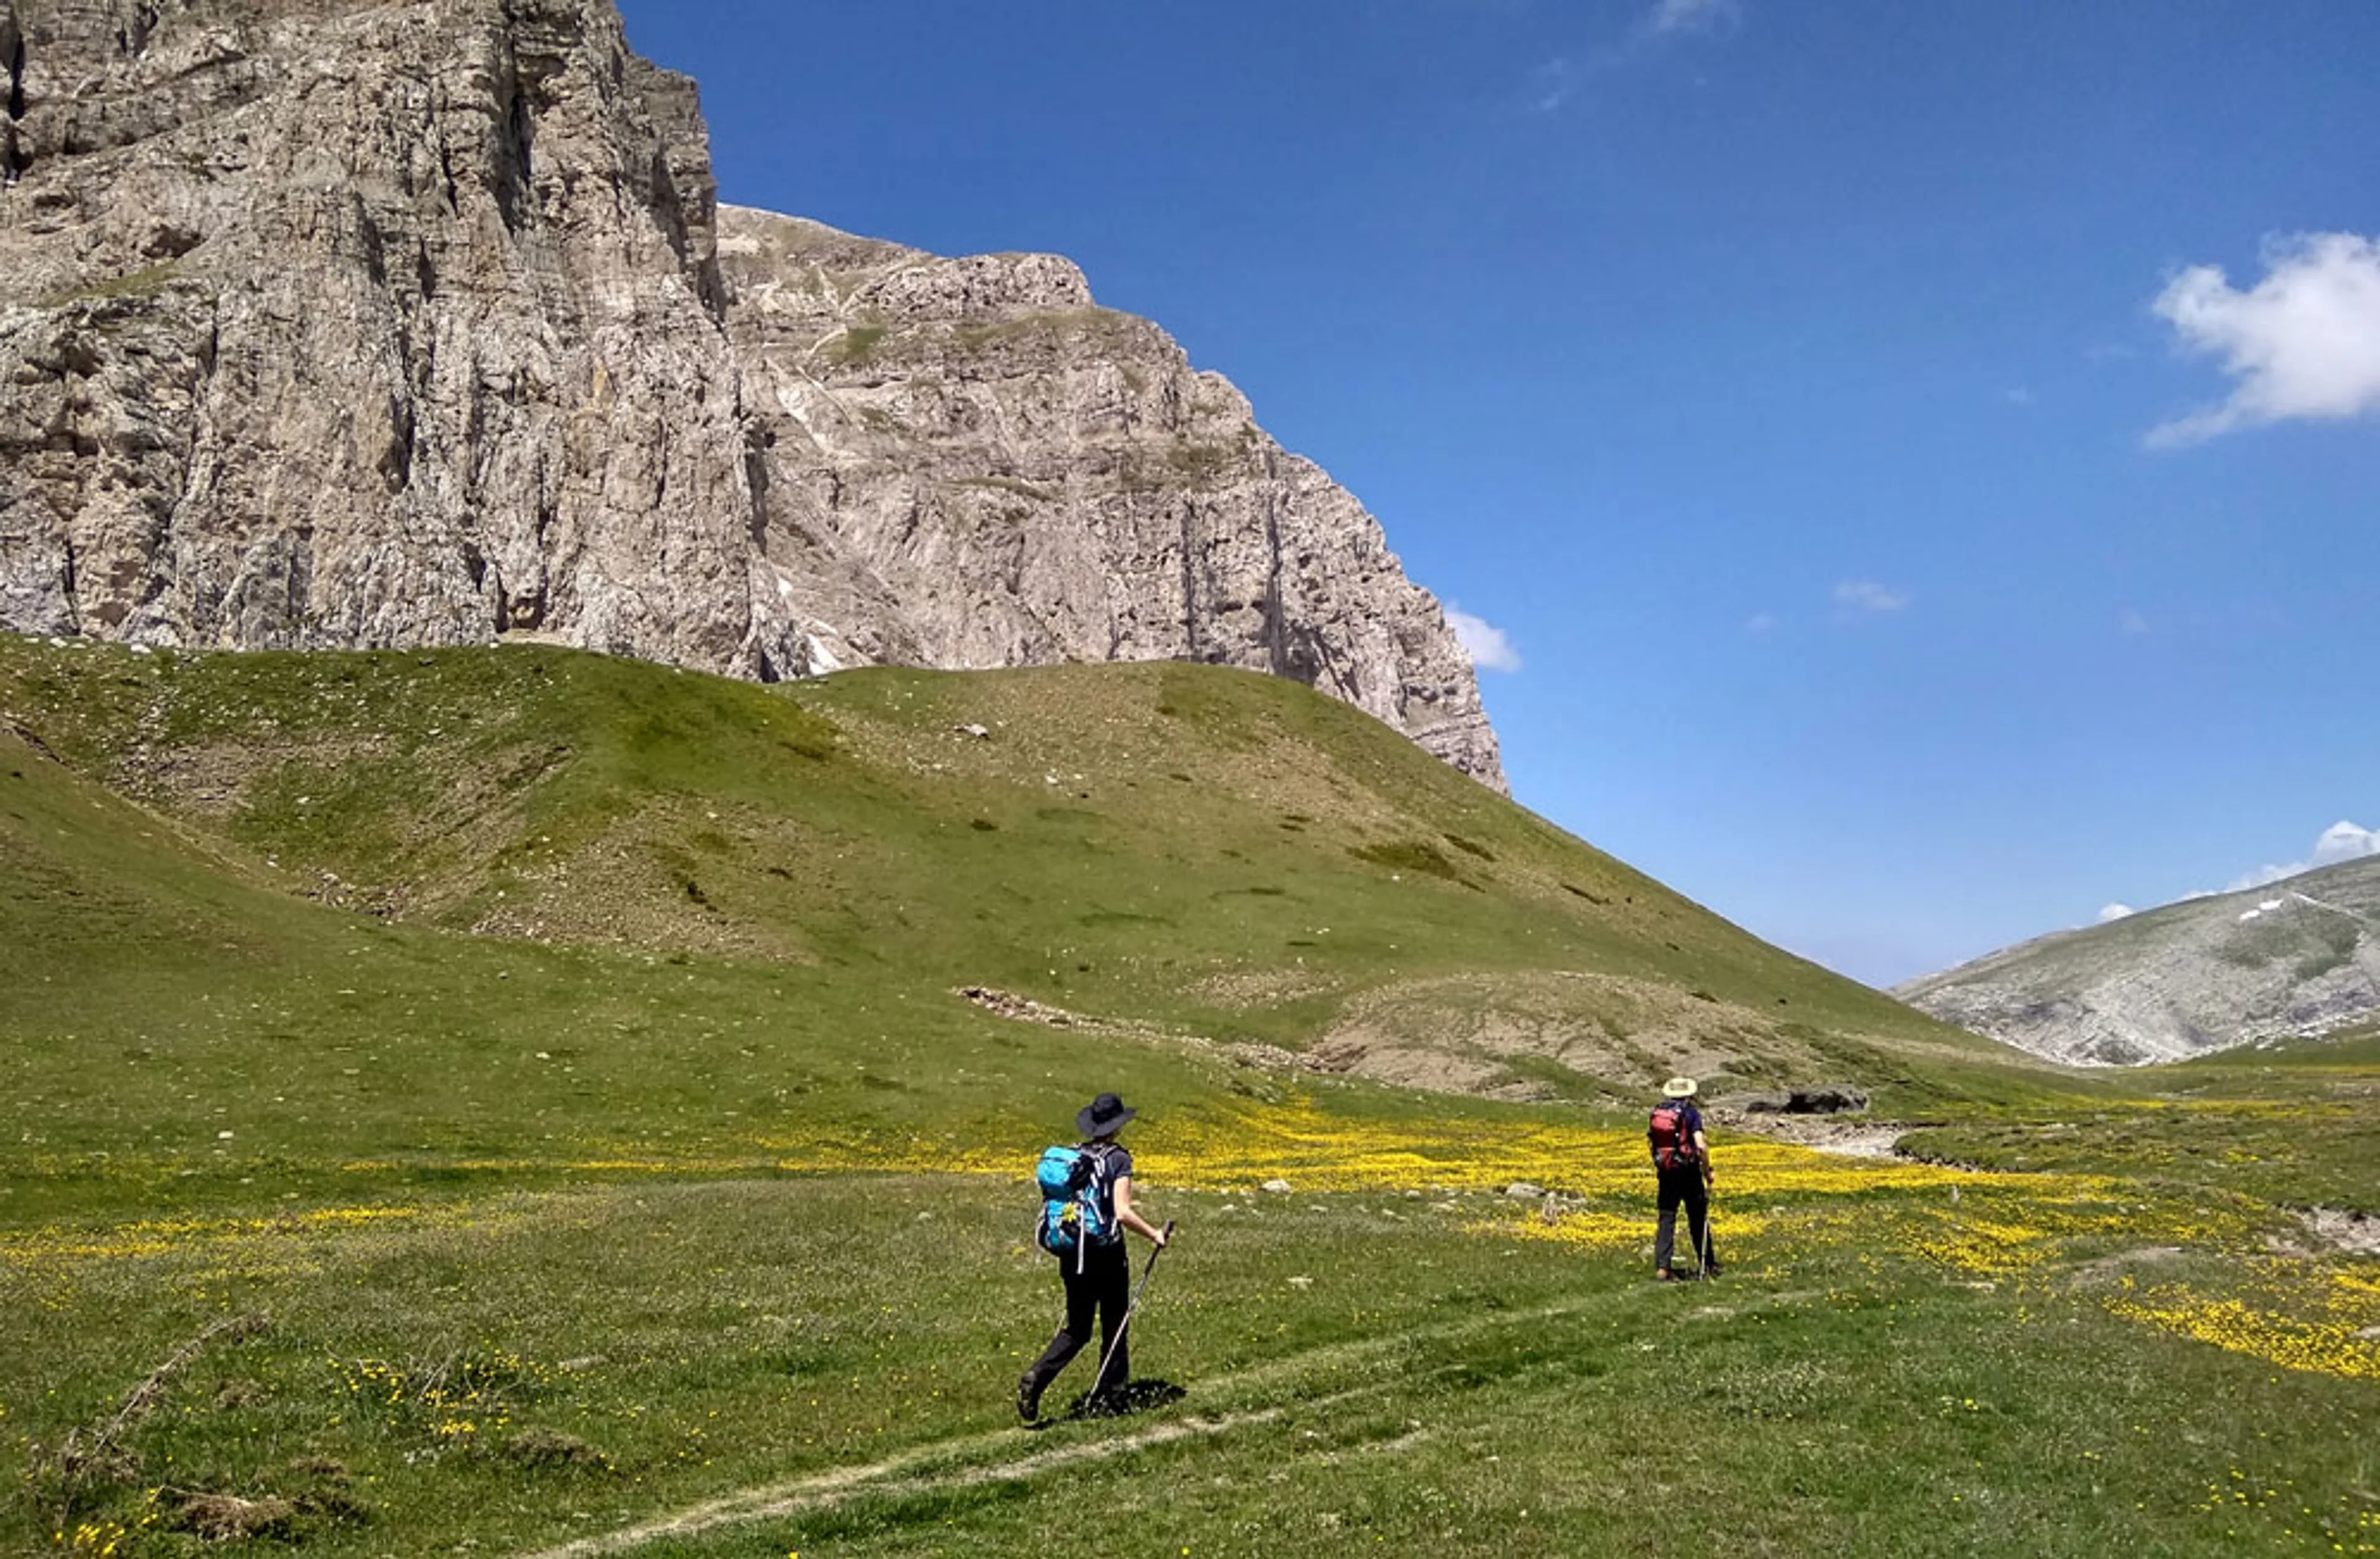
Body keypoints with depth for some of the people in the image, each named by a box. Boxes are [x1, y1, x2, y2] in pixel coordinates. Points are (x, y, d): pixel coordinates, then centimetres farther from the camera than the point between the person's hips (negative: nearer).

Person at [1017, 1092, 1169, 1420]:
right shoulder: (1118, 1159, -12)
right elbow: (1123, 1213, -20)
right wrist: (1154, 1235, -7)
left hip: (1073, 1254, 5)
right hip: (1107, 1255, -5)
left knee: (1076, 1330, 12)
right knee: (1114, 1328, 13)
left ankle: (1036, 1377, -9)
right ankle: (1108, 1396, 21)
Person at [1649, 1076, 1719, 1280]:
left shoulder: (1657, 1112, 4)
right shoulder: (1691, 1113, -11)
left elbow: (1650, 1137, 14)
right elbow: (1701, 1146, -19)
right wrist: (1708, 1175, -10)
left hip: (1666, 1172, 3)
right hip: (1688, 1172, -3)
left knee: (1667, 1219, 5)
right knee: (1698, 1219, 12)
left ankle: (1662, 1266, -4)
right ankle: (1708, 1265, 24)